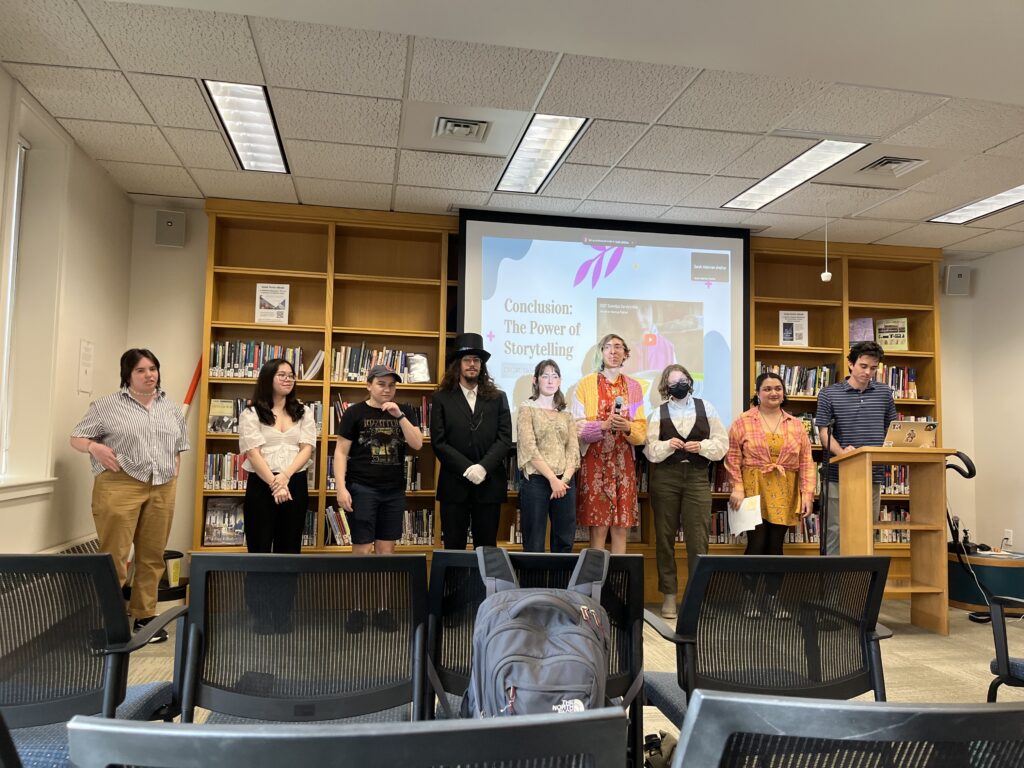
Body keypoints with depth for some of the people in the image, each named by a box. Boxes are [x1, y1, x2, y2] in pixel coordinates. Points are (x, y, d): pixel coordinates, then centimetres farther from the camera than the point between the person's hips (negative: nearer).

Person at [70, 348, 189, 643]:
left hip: (161, 491, 4)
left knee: (152, 556, 7)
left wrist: (173, 481, 11)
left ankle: (144, 616, 17)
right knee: (114, 556, -5)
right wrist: (95, 447, -15)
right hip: (119, 487, -4)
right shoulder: (107, 406, 2)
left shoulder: (171, 408, 14)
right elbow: (76, 438, 4)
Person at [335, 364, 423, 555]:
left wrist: (399, 415, -12)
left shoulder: (405, 412, 9)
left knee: (386, 551, 9)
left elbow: (417, 444, -2)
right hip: (362, 488, -3)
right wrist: (341, 488, -11)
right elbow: (341, 452, -2)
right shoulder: (354, 412, 0)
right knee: (362, 550, -2)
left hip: (394, 490, 3)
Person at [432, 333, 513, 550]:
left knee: (486, 549, 7)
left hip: (489, 485, 1)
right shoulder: (441, 399, 4)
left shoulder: (498, 398, 8)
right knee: (454, 547, 6)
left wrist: (483, 467, -14)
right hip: (454, 484, -1)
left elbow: (505, 439, 0)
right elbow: (439, 442, -4)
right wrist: (467, 469, -14)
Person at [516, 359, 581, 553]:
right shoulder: (527, 409, 2)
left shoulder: (566, 415, 15)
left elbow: (573, 450, 6)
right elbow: (529, 448, -8)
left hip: (564, 483, 4)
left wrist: (564, 479, -11)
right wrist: (552, 479, -14)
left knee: (564, 543, 7)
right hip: (536, 481, -4)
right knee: (534, 545, -1)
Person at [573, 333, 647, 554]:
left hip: (624, 462, 2)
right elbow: (577, 427, -3)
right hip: (595, 461, -2)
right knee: (598, 528, -4)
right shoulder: (586, 384, 3)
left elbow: (641, 432, 8)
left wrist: (628, 428, -14)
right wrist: (605, 425, -18)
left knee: (621, 527, 2)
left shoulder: (634, 387, 11)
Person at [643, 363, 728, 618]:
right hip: (665, 477, 0)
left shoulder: (706, 408, 8)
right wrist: (667, 445, -19)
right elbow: (650, 450, -1)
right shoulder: (658, 413, 5)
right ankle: (669, 595, 14)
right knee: (664, 536, 5)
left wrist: (701, 446, -11)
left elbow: (722, 443, 6)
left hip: (697, 476, 0)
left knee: (698, 538, -3)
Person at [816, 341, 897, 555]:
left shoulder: (884, 393, 9)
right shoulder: (829, 394, -1)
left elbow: (891, 429, 16)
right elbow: (824, 432, -6)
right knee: (836, 531, -1)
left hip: (873, 476, 3)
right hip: (839, 476, -3)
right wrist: (841, 452, -23)